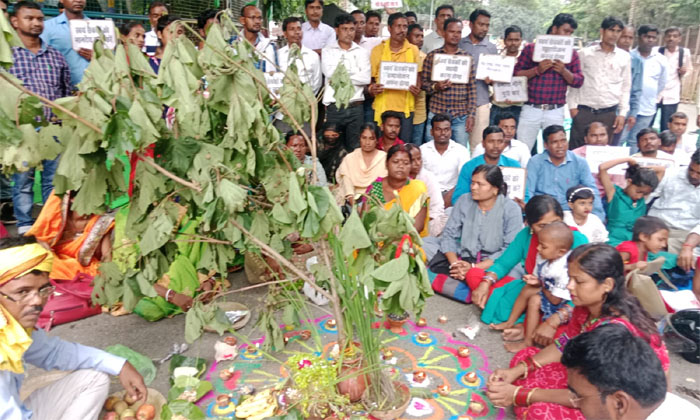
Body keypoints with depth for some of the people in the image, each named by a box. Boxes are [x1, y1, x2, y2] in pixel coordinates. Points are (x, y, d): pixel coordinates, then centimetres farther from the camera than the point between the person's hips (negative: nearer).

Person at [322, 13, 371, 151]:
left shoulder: (362, 52, 10)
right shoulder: (328, 51, 7)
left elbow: (366, 78, -4)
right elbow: (329, 73, -10)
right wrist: (354, 73, -3)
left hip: (355, 107, 1)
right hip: (334, 107, -1)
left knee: (355, 149, 5)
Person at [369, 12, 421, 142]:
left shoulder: (413, 49, 6)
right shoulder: (378, 50, 4)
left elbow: (417, 75, 10)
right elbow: (371, 77, 8)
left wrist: (417, 88, -11)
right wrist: (371, 89, -14)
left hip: (405, 107, 1)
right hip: (383, 106, -1)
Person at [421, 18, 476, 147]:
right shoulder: (432, 56, 4)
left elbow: (472, 88, 6)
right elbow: (423, 83, 6)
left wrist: (471, 114, 0)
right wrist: (435, 87, -15)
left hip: (460, 116, 1)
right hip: (436, 113, -1)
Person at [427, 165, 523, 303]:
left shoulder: (511, 209, -7)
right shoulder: (464, 201, 1)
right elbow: (449, 235, -2)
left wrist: (474, 267, -24)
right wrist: (454, 263, -21)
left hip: (491, 265, -2)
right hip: (462, 258, 3)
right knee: (424, 244, -14)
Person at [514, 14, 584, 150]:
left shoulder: (572, 54, 11)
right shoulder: (531, 48, 4)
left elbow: (578, 81, 7)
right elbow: (516, 74, 0)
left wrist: (564, 71, -11)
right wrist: (537, 70, -14)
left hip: (556, 112, 2)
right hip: (531, 109, -2)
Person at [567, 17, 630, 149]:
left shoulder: (624, 57, 8)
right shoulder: (585, 53, 3)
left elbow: (626, 87, 12)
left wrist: (622, 113, 6)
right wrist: (572, 106, 0)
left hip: (609, 113, 2)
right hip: (583, 111, -2)